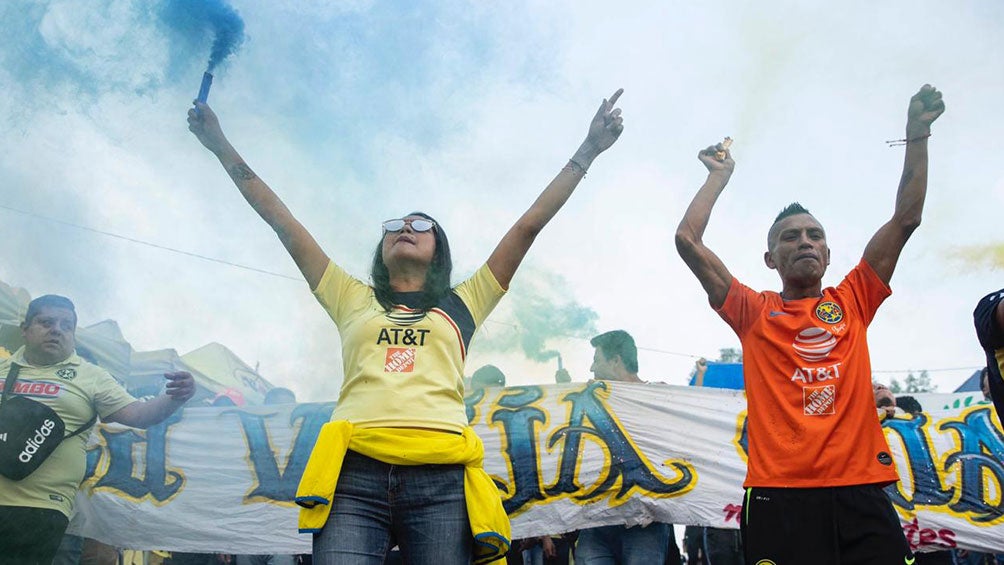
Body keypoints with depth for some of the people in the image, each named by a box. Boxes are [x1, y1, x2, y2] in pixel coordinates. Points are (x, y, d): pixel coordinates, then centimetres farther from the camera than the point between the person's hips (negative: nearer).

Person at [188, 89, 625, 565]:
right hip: (354, 474, 1)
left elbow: (529, 225, 22)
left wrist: (588, 151, 24)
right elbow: (283, 223, 27)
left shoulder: (461, 305, 23)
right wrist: (221, 146, 30)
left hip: (441, 479, 0)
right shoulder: (353, 301, 26)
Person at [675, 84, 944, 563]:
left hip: (861, 492, 2)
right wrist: (720, 176, 14)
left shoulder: (853, 301, 15)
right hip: (778, 496, -2)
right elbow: (688, 240, 3)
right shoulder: (753, 312, 9)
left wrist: (917, 133, 14)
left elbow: (906, 218, 15)